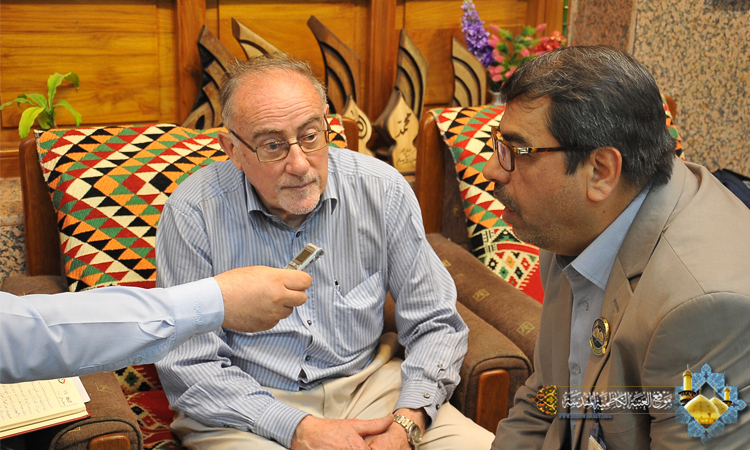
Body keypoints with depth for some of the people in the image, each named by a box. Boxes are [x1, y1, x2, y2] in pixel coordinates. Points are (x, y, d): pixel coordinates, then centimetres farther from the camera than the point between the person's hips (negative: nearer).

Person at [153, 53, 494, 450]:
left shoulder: (382, 190, -6)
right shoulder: (192, 213, -13)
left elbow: (435, 324, 1)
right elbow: (188, 368, -10)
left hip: (367, 384, 3)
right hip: (247, 408, -2)